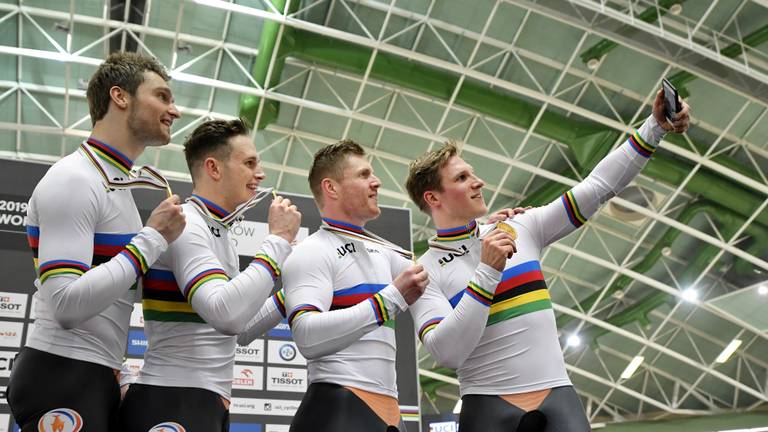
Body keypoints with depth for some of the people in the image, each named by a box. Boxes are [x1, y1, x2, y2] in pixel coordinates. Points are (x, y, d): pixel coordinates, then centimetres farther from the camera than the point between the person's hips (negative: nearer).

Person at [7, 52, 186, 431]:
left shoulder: (116, 182, 14)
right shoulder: (74, 179, -15)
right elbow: (66, 304, -24)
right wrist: (152, 238, -20)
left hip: (95, 379, 9)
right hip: (62, 378, -9)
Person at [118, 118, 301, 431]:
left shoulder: (220, 233, 15)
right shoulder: (184, 225, -14)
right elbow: (227, 316, -30)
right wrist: (278, 239, -22)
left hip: (208, 404, 9)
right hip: (171, 406, -9)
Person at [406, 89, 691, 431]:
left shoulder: (521, 229, 8)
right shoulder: (425, 272, -4)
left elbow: (595, 188, 7)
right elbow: (446, 352, -17)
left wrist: (654, 128, 1)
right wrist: (487, 271, -19)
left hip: (558, 399, 3)